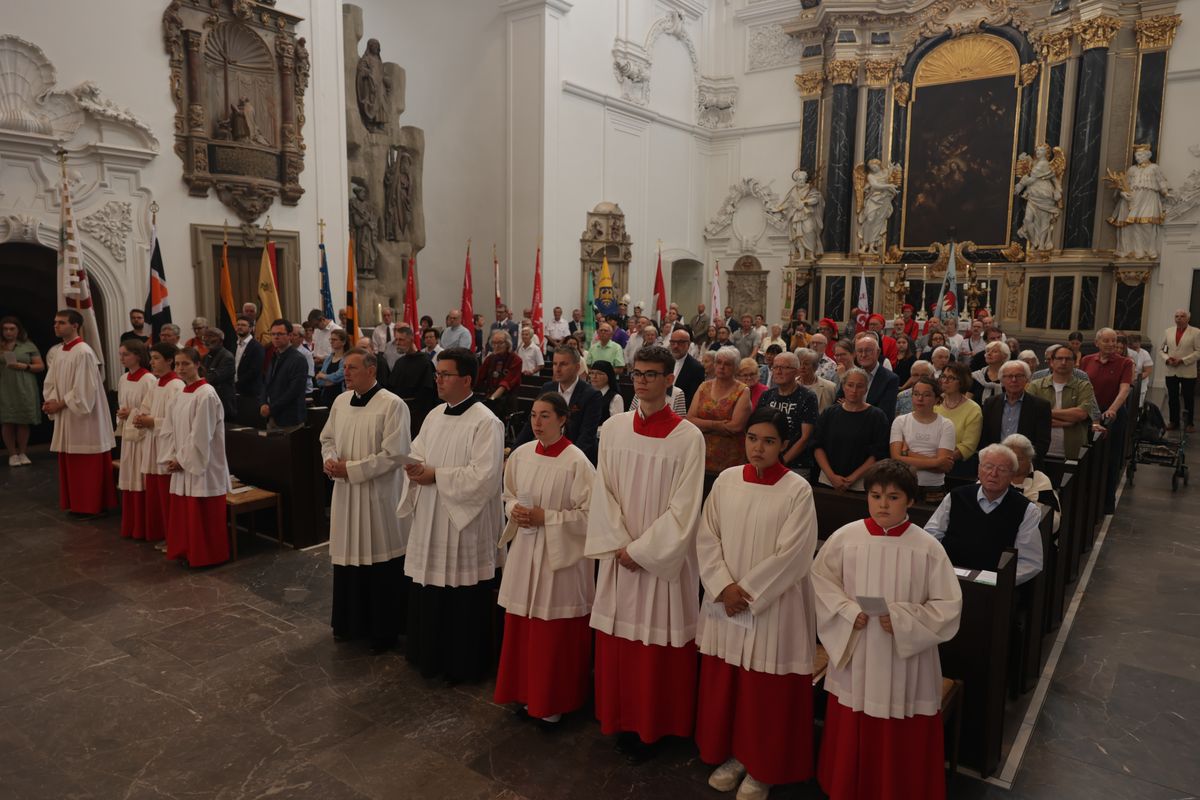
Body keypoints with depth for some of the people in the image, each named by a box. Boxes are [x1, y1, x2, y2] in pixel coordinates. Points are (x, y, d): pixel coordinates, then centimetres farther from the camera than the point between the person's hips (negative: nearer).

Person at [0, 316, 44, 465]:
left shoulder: (28, 346, 6)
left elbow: (41, 366, 5)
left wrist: (24, 366, -11)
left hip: (24, 390, -1)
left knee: (24, 422, 0)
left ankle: (22, 453, 9)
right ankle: (12, 454, 5)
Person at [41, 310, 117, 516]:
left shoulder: (84, 353, -15)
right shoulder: (59, 353, 11)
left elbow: (84, 389, -19)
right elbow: (51, 383, 14)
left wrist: (60, 404, -13)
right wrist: (50, 402, -4)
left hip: (84, 418, -9)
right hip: (66, 417, 9)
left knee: (88, 465, -1)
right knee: (70, 463, 13)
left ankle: (92, 506, 8)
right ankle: (76, 504, 22)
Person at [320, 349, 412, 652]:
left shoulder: (392, 405, -14)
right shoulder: (340, 401, 7)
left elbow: (394, 455, -18)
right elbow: (327, 438, 19)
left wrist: (351, 469, -17)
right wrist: (329, 459, -4)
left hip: (379, 496, -6)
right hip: (345, 493, 6)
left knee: (381, 564, 3)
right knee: (348, 557, 15)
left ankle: (384, 630, 19)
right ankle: (350, 622, 32)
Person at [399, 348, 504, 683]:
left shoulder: (485, 422, -16)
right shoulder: (435, 415, 10)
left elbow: (483, 477, -23)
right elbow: (416, 453, 15)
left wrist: (435, 475, -18)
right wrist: (415, 467, -8)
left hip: (464, 524, -7)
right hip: (430, 520, 8)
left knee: (462, 599, 4)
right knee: (428, 593, 16)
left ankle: (463, 665, 21)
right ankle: (430, 655, 34)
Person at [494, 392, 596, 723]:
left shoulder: (576, 462, -16)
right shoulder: (521, 454, 1)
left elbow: (589, 514, -14)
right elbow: (509, 495, 15)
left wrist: (546, 517, -18)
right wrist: (515, 510, -6)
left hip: (560, 553, -5)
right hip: (524, 550, 5)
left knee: (555, 633, 5)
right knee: (522, 627, 13)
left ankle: (554, 701, 24)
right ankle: (527, 692, 32)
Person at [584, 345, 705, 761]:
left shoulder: (688, 437, -11)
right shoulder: (613, 428, 1)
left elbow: (683, 507, -12)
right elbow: (603, 491, 2)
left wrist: (641, 550, -13)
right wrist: (619, 544, -8)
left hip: (663, 556, -3)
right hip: (619, 553, 4)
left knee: (658, 641, 5)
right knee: (617, 640, 12)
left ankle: (654, 726, 24)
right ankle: (621, 719, 31)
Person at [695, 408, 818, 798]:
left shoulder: (798, 490, -10)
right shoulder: (726, 480, 0)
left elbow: (791, 554, -14)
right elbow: (707, 538, 0)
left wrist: (746, 590, -14)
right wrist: (724, 586, -12)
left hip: (773, 606, -3)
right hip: (725, 603, 4)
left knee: (766, 690, 7)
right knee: (724, 683, 14)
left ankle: (762, 767, 28)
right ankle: (732, 754, 35)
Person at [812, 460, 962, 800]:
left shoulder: (927, 548, -11)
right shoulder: (845, 538, -8)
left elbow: (949, 605, -7)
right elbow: (821, 580, 3)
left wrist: (902, 620, -19)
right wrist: (847, 612, -11)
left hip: (905, 660, -1)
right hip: (854, 654, 2)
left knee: (901, 739, 11)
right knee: (852, 735, 16)